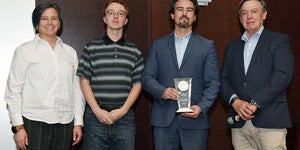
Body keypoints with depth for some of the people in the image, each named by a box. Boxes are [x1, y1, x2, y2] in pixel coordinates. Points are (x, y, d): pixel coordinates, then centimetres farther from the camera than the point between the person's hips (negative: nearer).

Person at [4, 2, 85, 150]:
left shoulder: (70, 52, 12)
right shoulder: (24, 51, 2)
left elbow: (77, 89, 12)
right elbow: (13, 90, -2)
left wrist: (78, 122, 8)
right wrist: (18, 127, -8)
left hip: (65, 124, 3)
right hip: (34, 123, -3)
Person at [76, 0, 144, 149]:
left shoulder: (134, 51, 10)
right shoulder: (91, 48, 6)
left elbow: (137, 84, 7)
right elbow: (84, 82, 3)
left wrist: (123, 110, -6)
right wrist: (97, 111, -7)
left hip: (125, 116, 1)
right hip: (96, 115, -1)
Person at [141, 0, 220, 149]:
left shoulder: (207, 46, 8)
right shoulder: (158, 45, 12)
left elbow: (213, 83, 3)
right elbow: (147, 77, 8)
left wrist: (201, 107, -13)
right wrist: (162, 92, -11)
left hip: (195, 120, -1)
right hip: (163, 120, 1)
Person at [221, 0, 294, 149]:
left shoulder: (279, 40, 5)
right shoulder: (232, 47, 19)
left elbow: (282, 75, -8)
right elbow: (224, 79, 12)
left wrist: (254, 104, -14)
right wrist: (235, 101, -8)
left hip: (270, 122, -3)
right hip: (239, 122, 4)